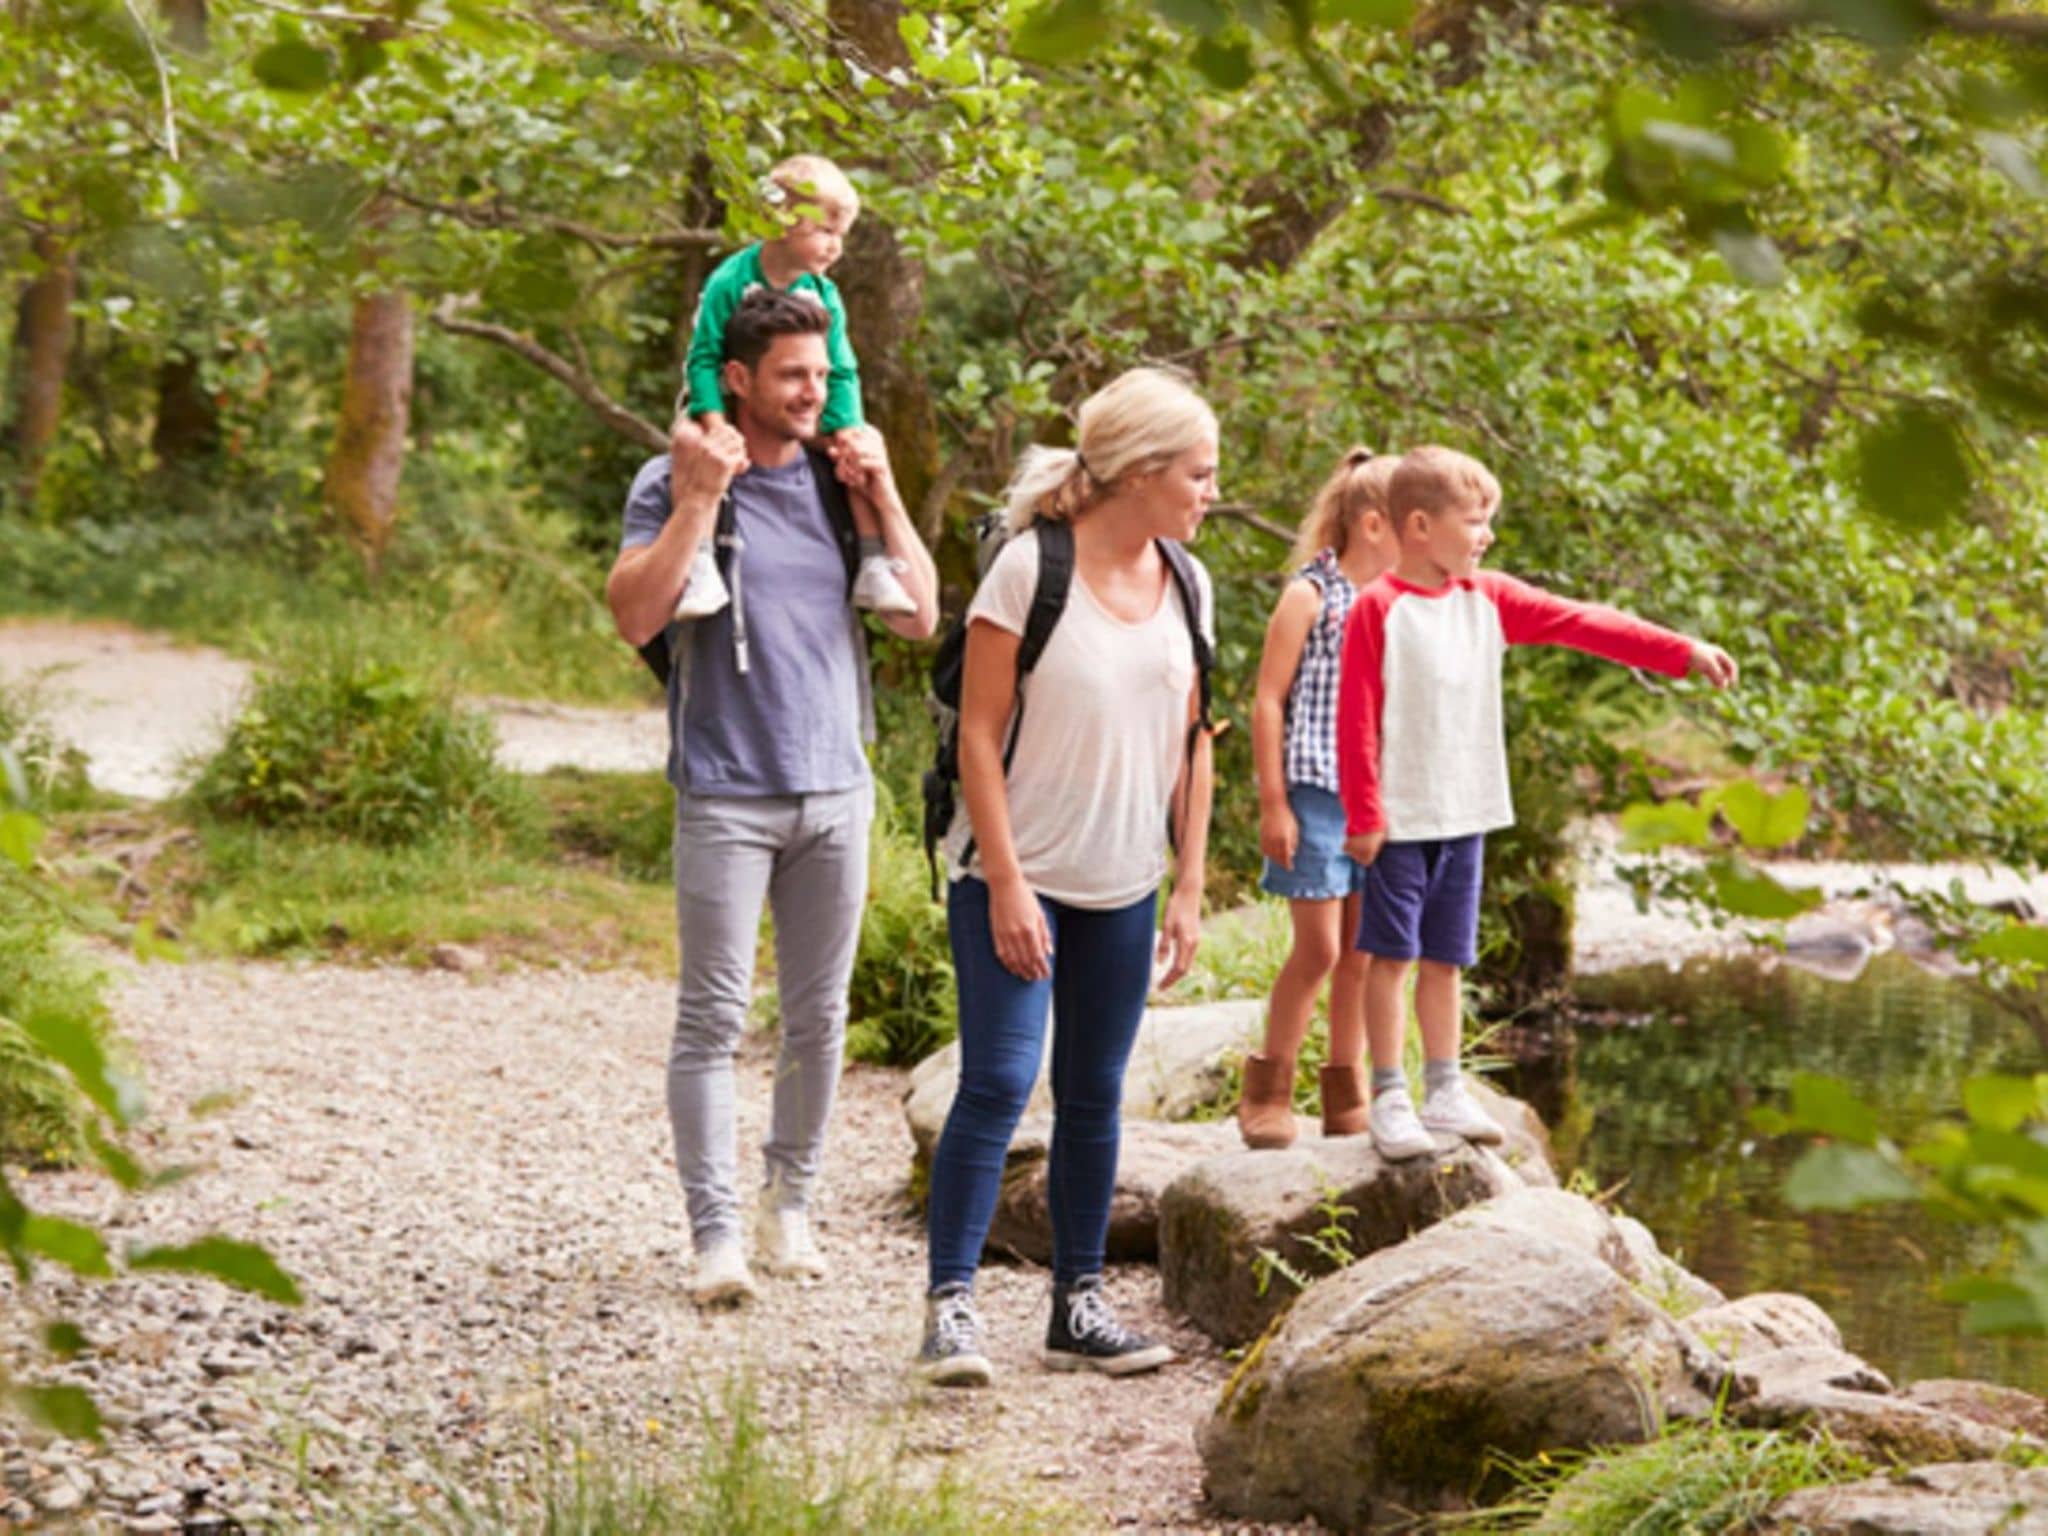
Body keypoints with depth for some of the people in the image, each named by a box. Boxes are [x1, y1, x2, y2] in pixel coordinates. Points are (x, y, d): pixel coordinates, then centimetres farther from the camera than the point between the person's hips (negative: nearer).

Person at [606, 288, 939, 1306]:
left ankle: (790, 1206, 20)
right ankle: (716, 1234, -5)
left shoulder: (840, 482, 10)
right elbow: (635, 617, -14)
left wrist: (884, 500, 1)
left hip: (835, 791, 4)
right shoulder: (674, 483, -2)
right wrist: (699, 500, -17)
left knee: (819, 1016, 9)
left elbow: (919, 618, 10)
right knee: (713, 1016, -6)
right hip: (727, 792, -4)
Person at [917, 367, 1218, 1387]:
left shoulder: (1186, 586, 7)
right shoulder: (1029, 568, -12)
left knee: (1094, 1096, 10)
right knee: (998, 1083, -12)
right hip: (1018, 875, -6)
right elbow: (979, 733, -11)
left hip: (1123, 888, 6)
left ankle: (1079, 1304, 18)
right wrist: (1007, 882, -15)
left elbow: (1192, 744, 13)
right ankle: (950, 1303, -8)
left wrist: (1189, 890, 9)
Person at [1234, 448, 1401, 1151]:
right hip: (1317, 793, -6)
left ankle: (1347, 1097, 17)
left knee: (1362, 951, 8)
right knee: (1318, 949, -6)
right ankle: (1267, 1092, 8)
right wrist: (1272, 803, -11)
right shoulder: (1310, 596, -7)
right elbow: (1269, 701, -7)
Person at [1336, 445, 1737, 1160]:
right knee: (1391, 955, 0)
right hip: (1400, 818, -6)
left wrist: (1682, 652, -1)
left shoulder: (1487, 599, 8)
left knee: (1445, 959, 12)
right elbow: (1356, 721, -12)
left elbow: (1581, 623, 5)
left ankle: (1444, 1091, 19)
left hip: (1465, 815, 6)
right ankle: (1389, 1098, 6)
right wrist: (1363, 815, -14)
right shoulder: (1377, 609, -11)